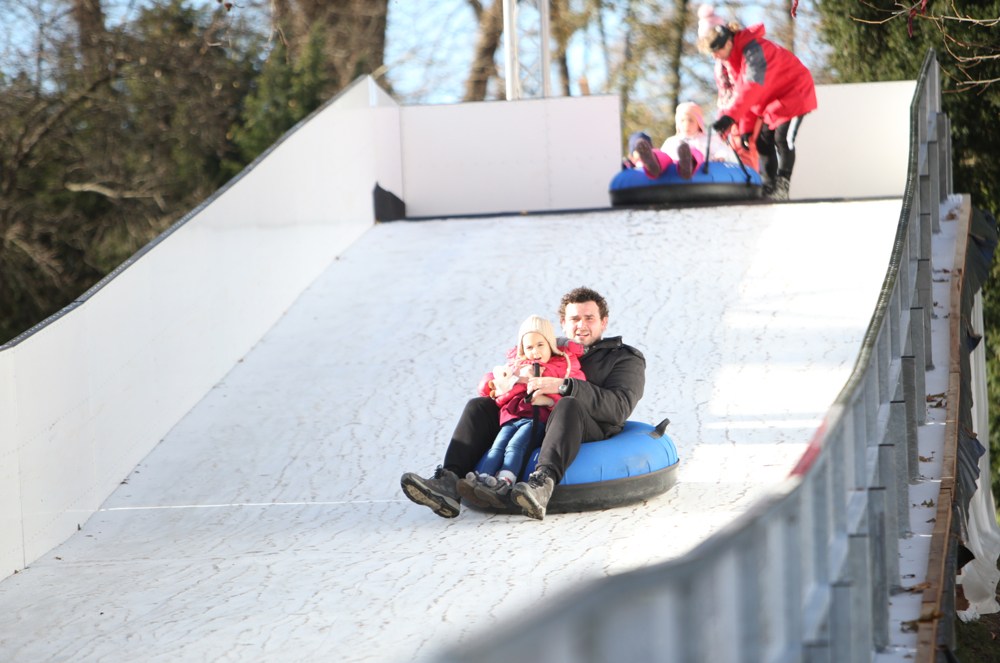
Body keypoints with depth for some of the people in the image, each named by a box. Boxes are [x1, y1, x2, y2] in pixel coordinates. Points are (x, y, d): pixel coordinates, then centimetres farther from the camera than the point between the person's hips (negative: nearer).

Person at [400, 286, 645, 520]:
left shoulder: (626, 358, 14)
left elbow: (619, 408, -8)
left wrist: (563, 386, -20)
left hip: (595, 432, -6)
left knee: (569, 406, -36)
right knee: (480, 406, -7)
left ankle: (542, 485, -61)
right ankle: (449, 482, -29)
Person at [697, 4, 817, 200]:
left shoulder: (752, 48, -34)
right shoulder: (721, 63, -5)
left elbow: (752, 85, -46)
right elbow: (728, 95, -1)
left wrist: (731, 116, -55)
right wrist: (745, 127, -9)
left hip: (794, 91, -8)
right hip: (767, 102, 8)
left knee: (782, 138, -17)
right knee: (763, 140, 2)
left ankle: (782, 186, -11)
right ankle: (768, 186, 8)